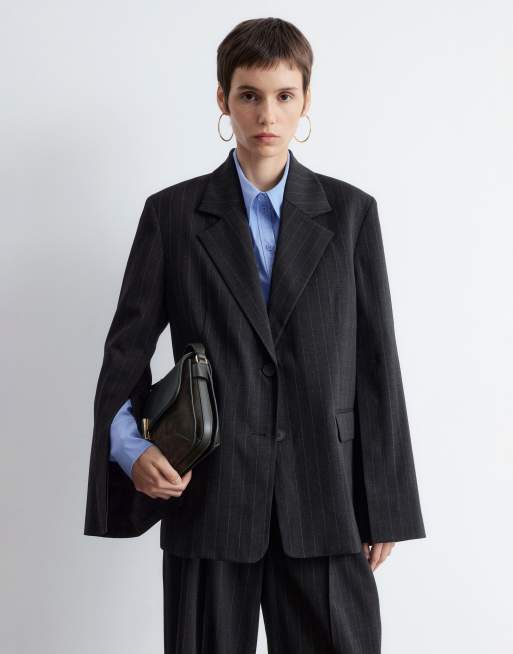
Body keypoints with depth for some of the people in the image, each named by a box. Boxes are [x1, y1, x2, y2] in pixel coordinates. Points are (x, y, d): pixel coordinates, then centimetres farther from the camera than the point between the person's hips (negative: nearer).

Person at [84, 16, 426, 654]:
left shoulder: (350, 212, 5)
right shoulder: (172, 213, 4)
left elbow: (376, 363, 4)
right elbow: (127, 351, 5)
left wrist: (384, 506, 3)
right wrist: (130, 447, -13)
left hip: (322, 499, 1)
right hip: (208, 493, 0)